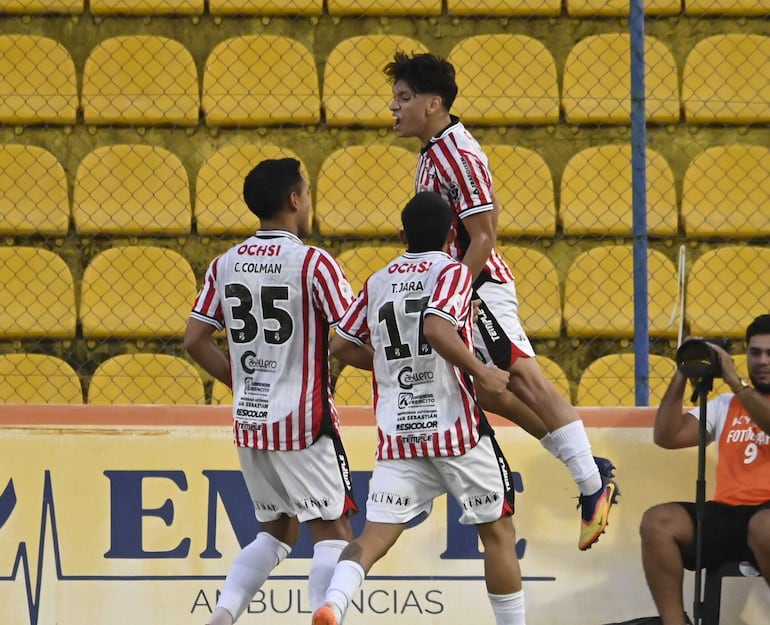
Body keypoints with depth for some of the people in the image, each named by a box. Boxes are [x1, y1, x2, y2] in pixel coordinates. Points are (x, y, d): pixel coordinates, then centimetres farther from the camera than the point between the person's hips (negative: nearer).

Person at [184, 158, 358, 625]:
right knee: (333, 531, 2)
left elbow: (195, 341, 7)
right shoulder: (313, 263, -12)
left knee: (277, 531, 18)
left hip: (249, 423, 6)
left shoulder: (225, 265, 6)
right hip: (304, 422, -6)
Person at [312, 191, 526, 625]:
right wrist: (482, 373, -13)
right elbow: (436, 327, -22)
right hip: (455, 426, -4)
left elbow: (342, 346, 15)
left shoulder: (378, 283, 11)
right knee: (498, 530, 11)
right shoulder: (451, 271, -5)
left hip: (397, 434, 4)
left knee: (376, 536, -3)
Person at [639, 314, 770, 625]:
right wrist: (682, 376, 6)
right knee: (658, 521, -22)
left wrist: (735, 380, -16)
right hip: (727, 515, 4)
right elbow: (666, 437, 14)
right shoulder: (724, 406, 22)